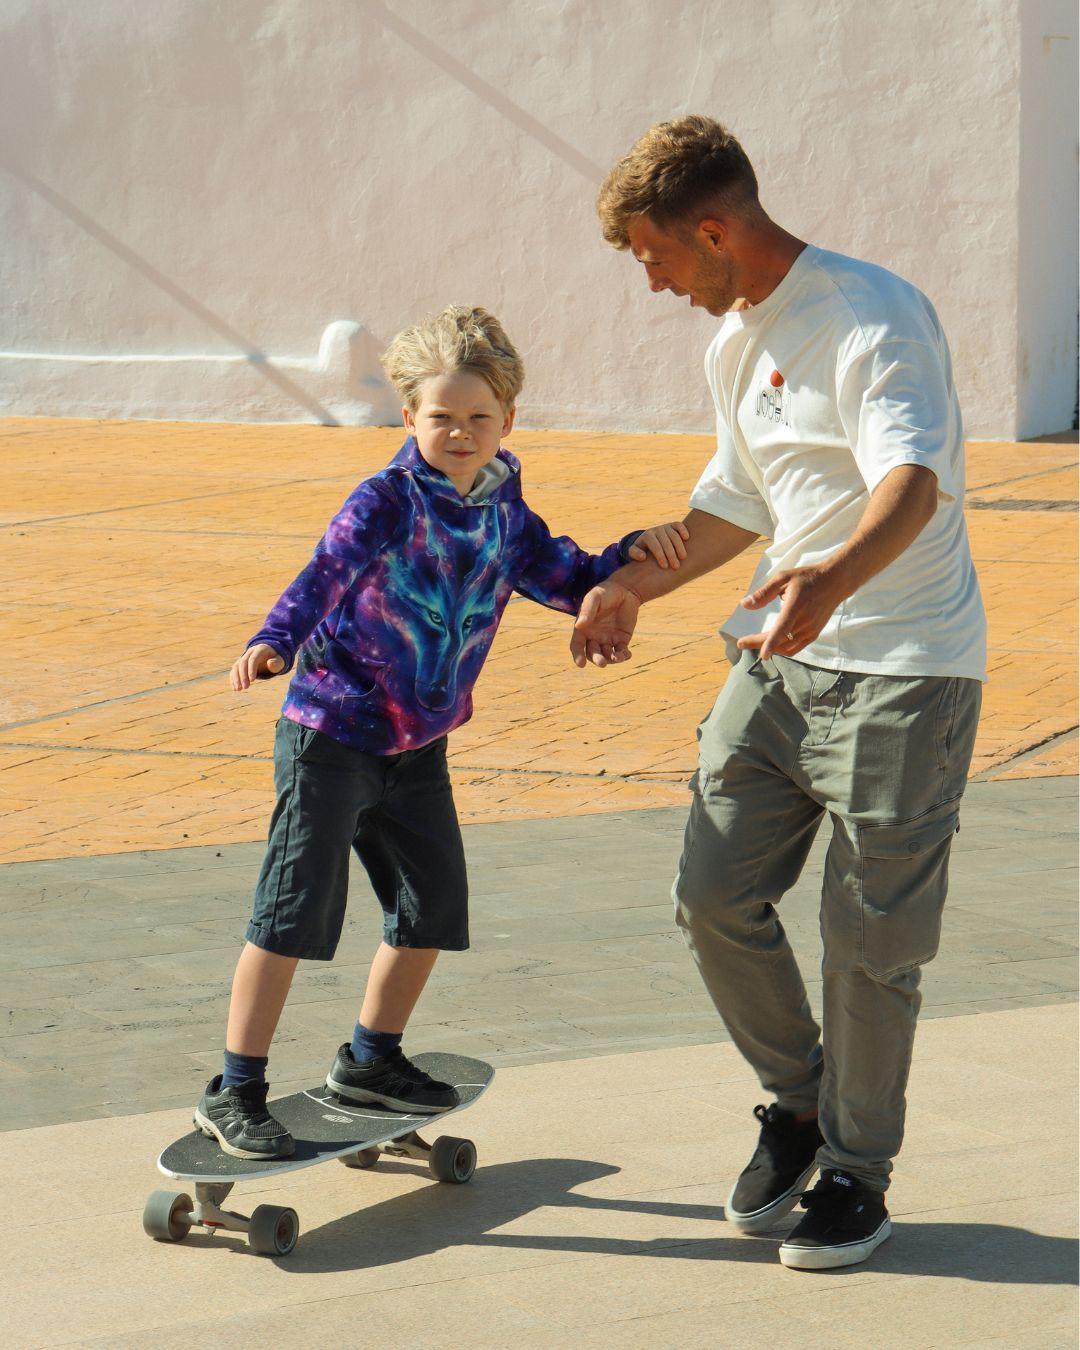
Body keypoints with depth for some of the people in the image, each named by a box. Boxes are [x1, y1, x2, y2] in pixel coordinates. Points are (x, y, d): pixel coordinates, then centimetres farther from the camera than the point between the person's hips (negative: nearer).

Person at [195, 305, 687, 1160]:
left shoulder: (505, 514, 3)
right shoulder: (388, 500, -17)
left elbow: (568, 583, 13)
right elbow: (329, 570, -32)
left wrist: (630, 556, -5)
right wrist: (277, 641, -49)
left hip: (418, 745, 7)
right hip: (332, 734, -7)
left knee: (436, 909, 13)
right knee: (294, 911, -8)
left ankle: (371, 1058, 33)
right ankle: (234, 1092, 0)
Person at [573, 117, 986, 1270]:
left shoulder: (871, 317, -16)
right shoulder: (734, 341, 13)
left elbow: (913, 479, -33)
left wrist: (831, 580, -51)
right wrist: (631, 587, 21)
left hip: (904, 668, -8)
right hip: (781, 658, 8)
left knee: (868, 936, -1)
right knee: (714, 895, 2)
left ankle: (856, 1171, 16)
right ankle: (798, 1103, 25)